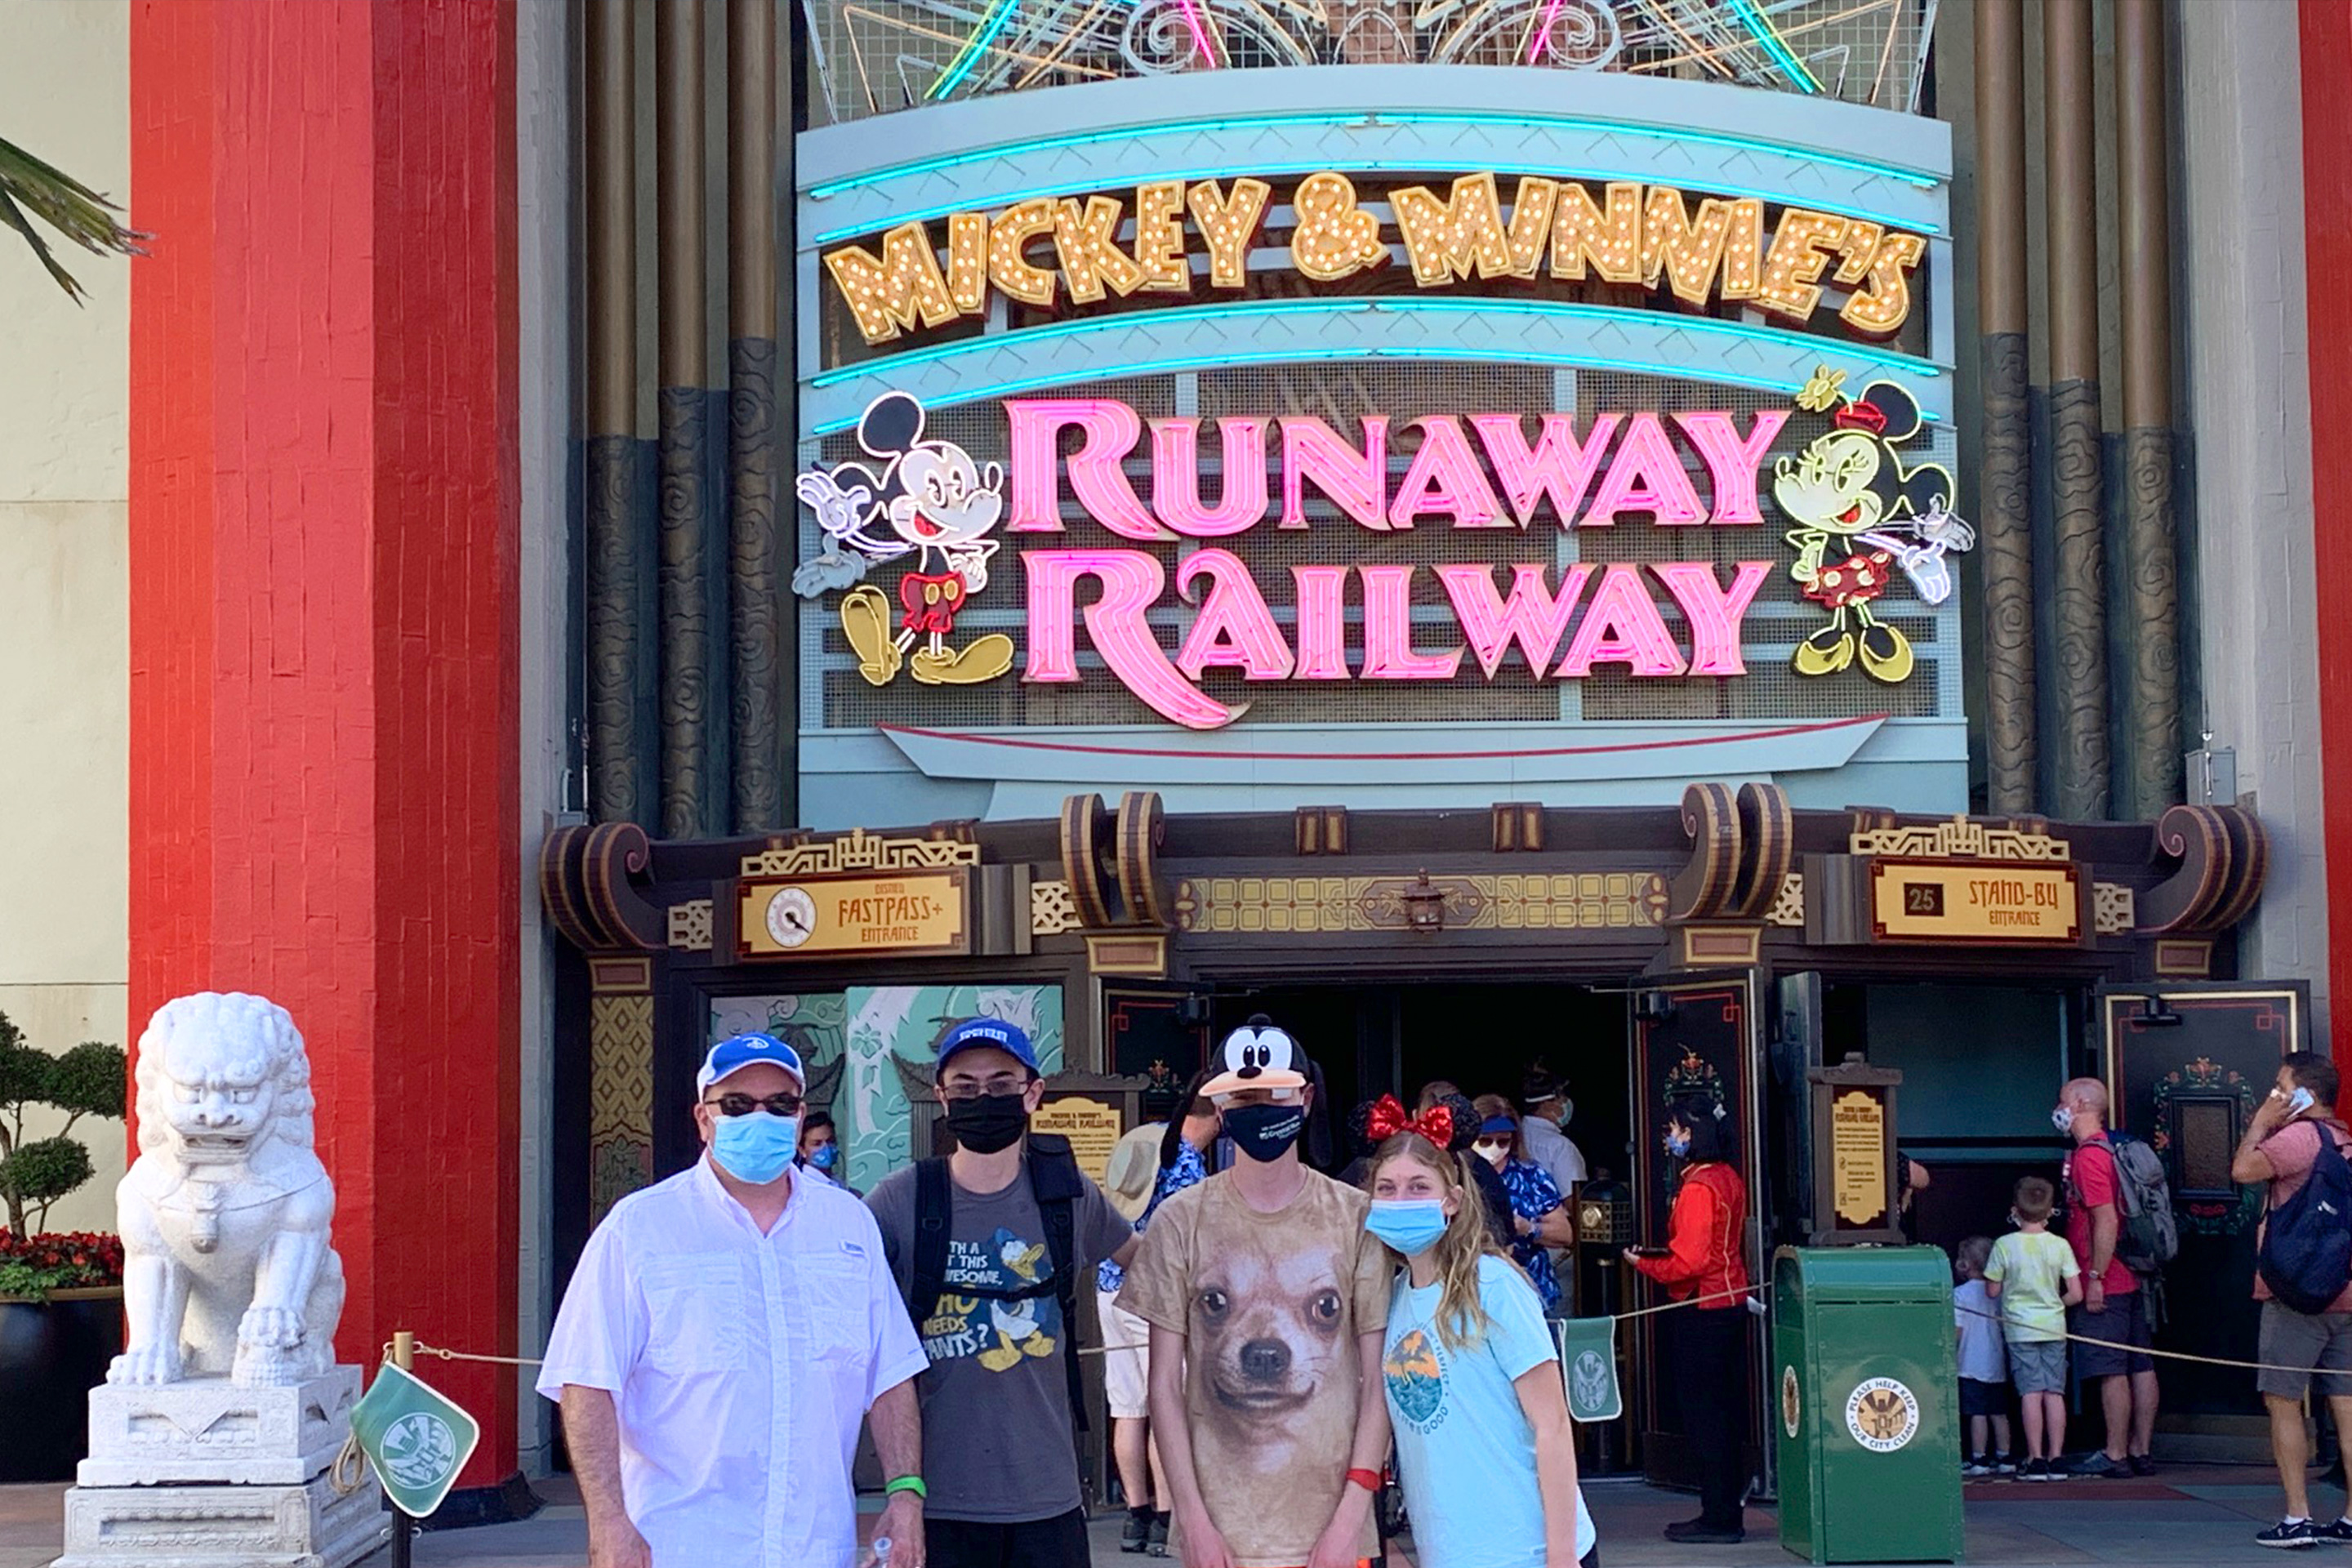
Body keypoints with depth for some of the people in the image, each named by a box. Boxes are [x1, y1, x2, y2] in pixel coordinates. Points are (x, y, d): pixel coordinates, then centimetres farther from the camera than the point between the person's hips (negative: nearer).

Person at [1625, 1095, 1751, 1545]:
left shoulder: (1697, 1188, -18)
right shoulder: (1728, 1178, 11)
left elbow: (1689, 1262, -22)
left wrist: (1642, 1263, -7)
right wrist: (1661, 1254, 16)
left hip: (1701, 1310, -10)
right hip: (1731, 1301, 10)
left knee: (1704, 1415, -4)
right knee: (1726, 1411, 13)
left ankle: (1719, 1519, 0)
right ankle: (1728, 1510, 19)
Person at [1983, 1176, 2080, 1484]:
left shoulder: (2005, 1245, -6)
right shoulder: (2060, 1246, -2)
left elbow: (1992, 1290, -1)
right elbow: (2076, 1294, -1)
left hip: (2019, 1328, -2)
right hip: (2054, 1327, 2)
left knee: (2031, 1392, -2)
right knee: (2054, 1392, 4)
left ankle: (2036, 1460, -4)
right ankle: (2056, 1459, 4)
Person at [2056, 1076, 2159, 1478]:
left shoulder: (2089, 1156, -14)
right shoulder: (2110, 1150, 15)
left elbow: (2106, 1220, -21)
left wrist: (2095, 1278, -19)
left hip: (2106, 1284, -9)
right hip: (2132, 1278, 9)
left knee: (2111, 1370, -6)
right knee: (2140, 1366, 8)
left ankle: (2115, 1455, -4)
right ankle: (2140, 1452, 12)